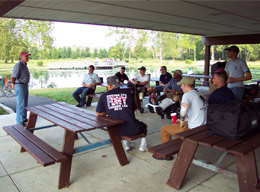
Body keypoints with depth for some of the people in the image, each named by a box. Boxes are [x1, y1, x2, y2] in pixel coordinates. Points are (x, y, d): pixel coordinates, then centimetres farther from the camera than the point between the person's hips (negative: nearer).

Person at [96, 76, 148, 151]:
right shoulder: (128, 93, 2)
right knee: (143, 125, 32)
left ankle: (126, 143, 29)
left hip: (116, 130, 1)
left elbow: (99, 113, 3)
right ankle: (143, 143, 21)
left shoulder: (104, 96, 2)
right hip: (132, 129, -1)